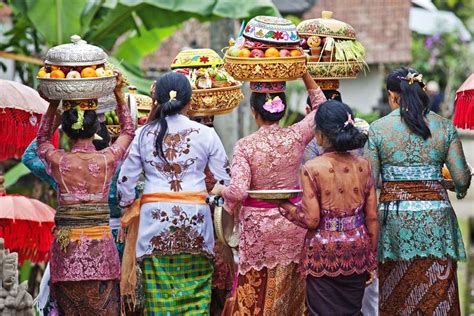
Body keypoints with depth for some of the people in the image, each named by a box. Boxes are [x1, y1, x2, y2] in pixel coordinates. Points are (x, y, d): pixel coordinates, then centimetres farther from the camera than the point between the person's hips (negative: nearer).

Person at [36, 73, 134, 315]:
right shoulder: (107, 159, -5)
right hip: (100, 244, -1)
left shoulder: (58, 161, -4)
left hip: (66, 244, 1)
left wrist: (53, 104, 18)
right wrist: (119, 95, 16)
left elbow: (41, 140, 21)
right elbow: (128, 131, 15)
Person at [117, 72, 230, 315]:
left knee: (159, 295, 3)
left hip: (154, 216, 1)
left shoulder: (144, 134, 3)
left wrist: (128, 206, 23)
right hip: (194, 217, -1)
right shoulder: (205, 134, 0)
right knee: (195, 294, 4)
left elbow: (125, 181, 6)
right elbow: (225, 180, 3)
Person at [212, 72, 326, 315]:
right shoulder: (296, 137, -6)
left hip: (258, 226, -3)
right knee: (290, 293, 13)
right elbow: (320, 106, 11)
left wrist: (220, 191, -1)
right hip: (293, 222, 3)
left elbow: (238, 191, -21)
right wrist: (304, 73, 10)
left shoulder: (244, 146, -13)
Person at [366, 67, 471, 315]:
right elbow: (461, 178, 1)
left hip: (394, 215, -1)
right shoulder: (444, 127, 2)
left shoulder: (378, 129, -1)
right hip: (436, 215, 1)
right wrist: (461, 189, 22)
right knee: (438, 295, 3)